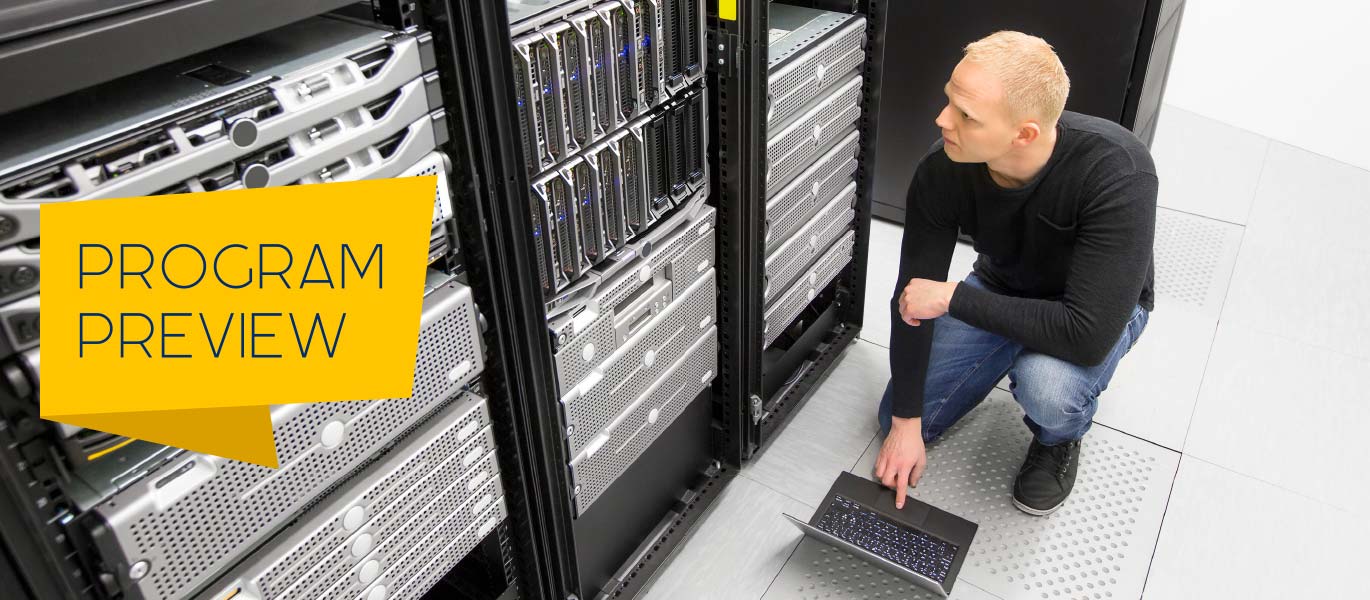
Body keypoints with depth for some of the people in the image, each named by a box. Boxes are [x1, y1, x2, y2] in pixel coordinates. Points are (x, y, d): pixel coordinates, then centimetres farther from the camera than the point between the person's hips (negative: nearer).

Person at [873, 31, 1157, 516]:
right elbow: (913, 296, -16)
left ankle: (1059, 439, 2)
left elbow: (1089, 335, -42)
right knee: (897, 418, -2)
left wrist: (955, 297, -34)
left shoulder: (1117, 173, -39)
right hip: (1001, 293, 4)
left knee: (1046, 387, -37)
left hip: (1099, 306, -3)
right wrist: (905, 423, -13)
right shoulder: (942, 171, -26)